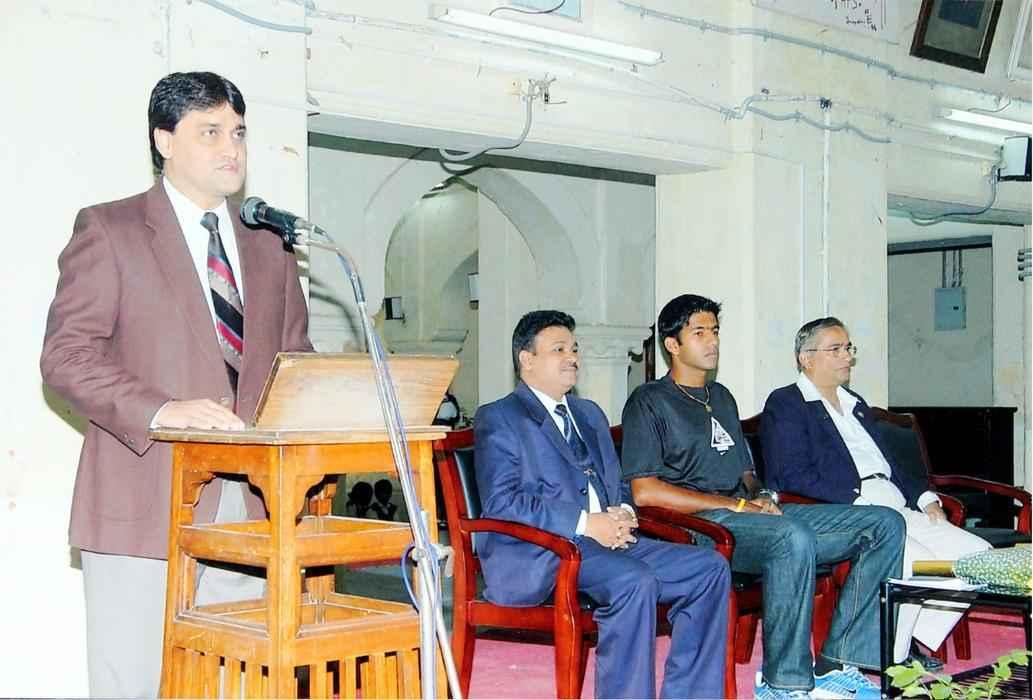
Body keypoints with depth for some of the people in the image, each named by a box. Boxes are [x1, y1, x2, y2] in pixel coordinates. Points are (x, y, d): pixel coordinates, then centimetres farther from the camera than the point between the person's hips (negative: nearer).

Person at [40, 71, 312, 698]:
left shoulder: (269, 249, 19)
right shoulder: (109, 230, 3)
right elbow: (66, 354, -6)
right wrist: (160, 411, -20)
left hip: (247, 508, 5)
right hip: (144, 506, -4)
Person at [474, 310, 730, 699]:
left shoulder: (590, 414, 27)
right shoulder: (498, 419, 1)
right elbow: (501, 502, -11)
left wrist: (623, 514, 3)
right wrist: (584, 523, -18)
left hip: (606, 540, 8)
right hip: (533, 554, -8)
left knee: (709, 568, -10)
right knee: (634, 580, -33)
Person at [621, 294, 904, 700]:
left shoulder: (722, 398, 27)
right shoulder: (649, 402, 2)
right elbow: (644, 491, -10)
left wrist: (761, 497, 3)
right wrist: (736, 505, -12)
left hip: (753, 515, 8)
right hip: (700, 523, -8)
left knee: (885, 524, -7)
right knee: (794, 537, -39)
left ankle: (833, 665, -12)